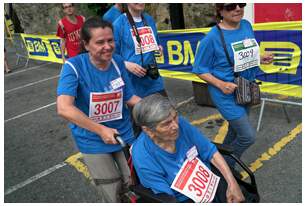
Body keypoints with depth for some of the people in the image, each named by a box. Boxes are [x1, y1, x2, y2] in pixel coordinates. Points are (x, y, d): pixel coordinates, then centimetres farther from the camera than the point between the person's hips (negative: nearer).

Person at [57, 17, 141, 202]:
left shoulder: (118, 62, -8)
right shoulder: (74, 66, -21)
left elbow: (130, 97, 0)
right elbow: (64, 108, -30)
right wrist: (101, 130, -27)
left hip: (124, 135, 4)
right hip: (94, 142, -3)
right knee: (114, 196, 7)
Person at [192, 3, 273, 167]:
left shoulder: (246, 25, 0)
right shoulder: (212, 37, -20)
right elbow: (200, 69, -13)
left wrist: (260, 58, -5)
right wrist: (221, 84, -25)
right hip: (226, 93, -7)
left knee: (236, 129, 21)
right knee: (248, 136, -6)